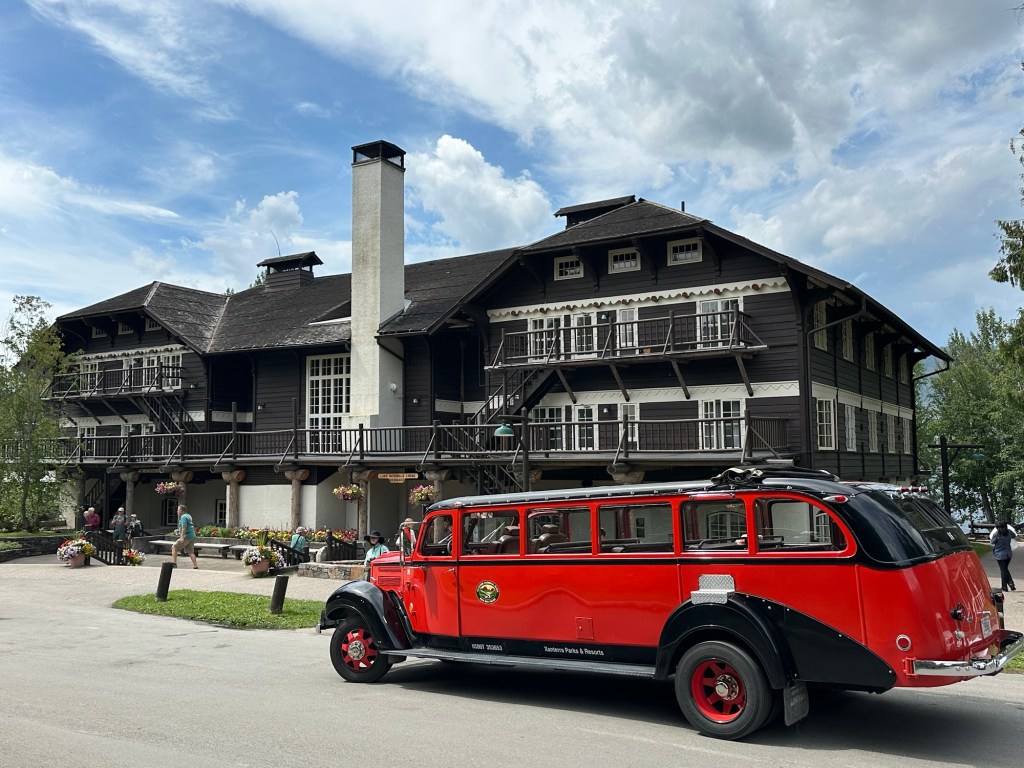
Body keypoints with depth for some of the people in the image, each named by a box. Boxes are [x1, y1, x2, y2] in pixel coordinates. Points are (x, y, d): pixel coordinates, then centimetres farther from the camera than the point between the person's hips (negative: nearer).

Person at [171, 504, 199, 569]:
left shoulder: (183, 517, -9)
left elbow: (184, 527, -19)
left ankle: (174, 563, -4)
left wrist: (182, 537, -24)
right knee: (190, 552, 7)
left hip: (187, 537, -9)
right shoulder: (189, 516, 20)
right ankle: (196, 567, -1)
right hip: (192, 536, 9)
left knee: (174, 547, 1)